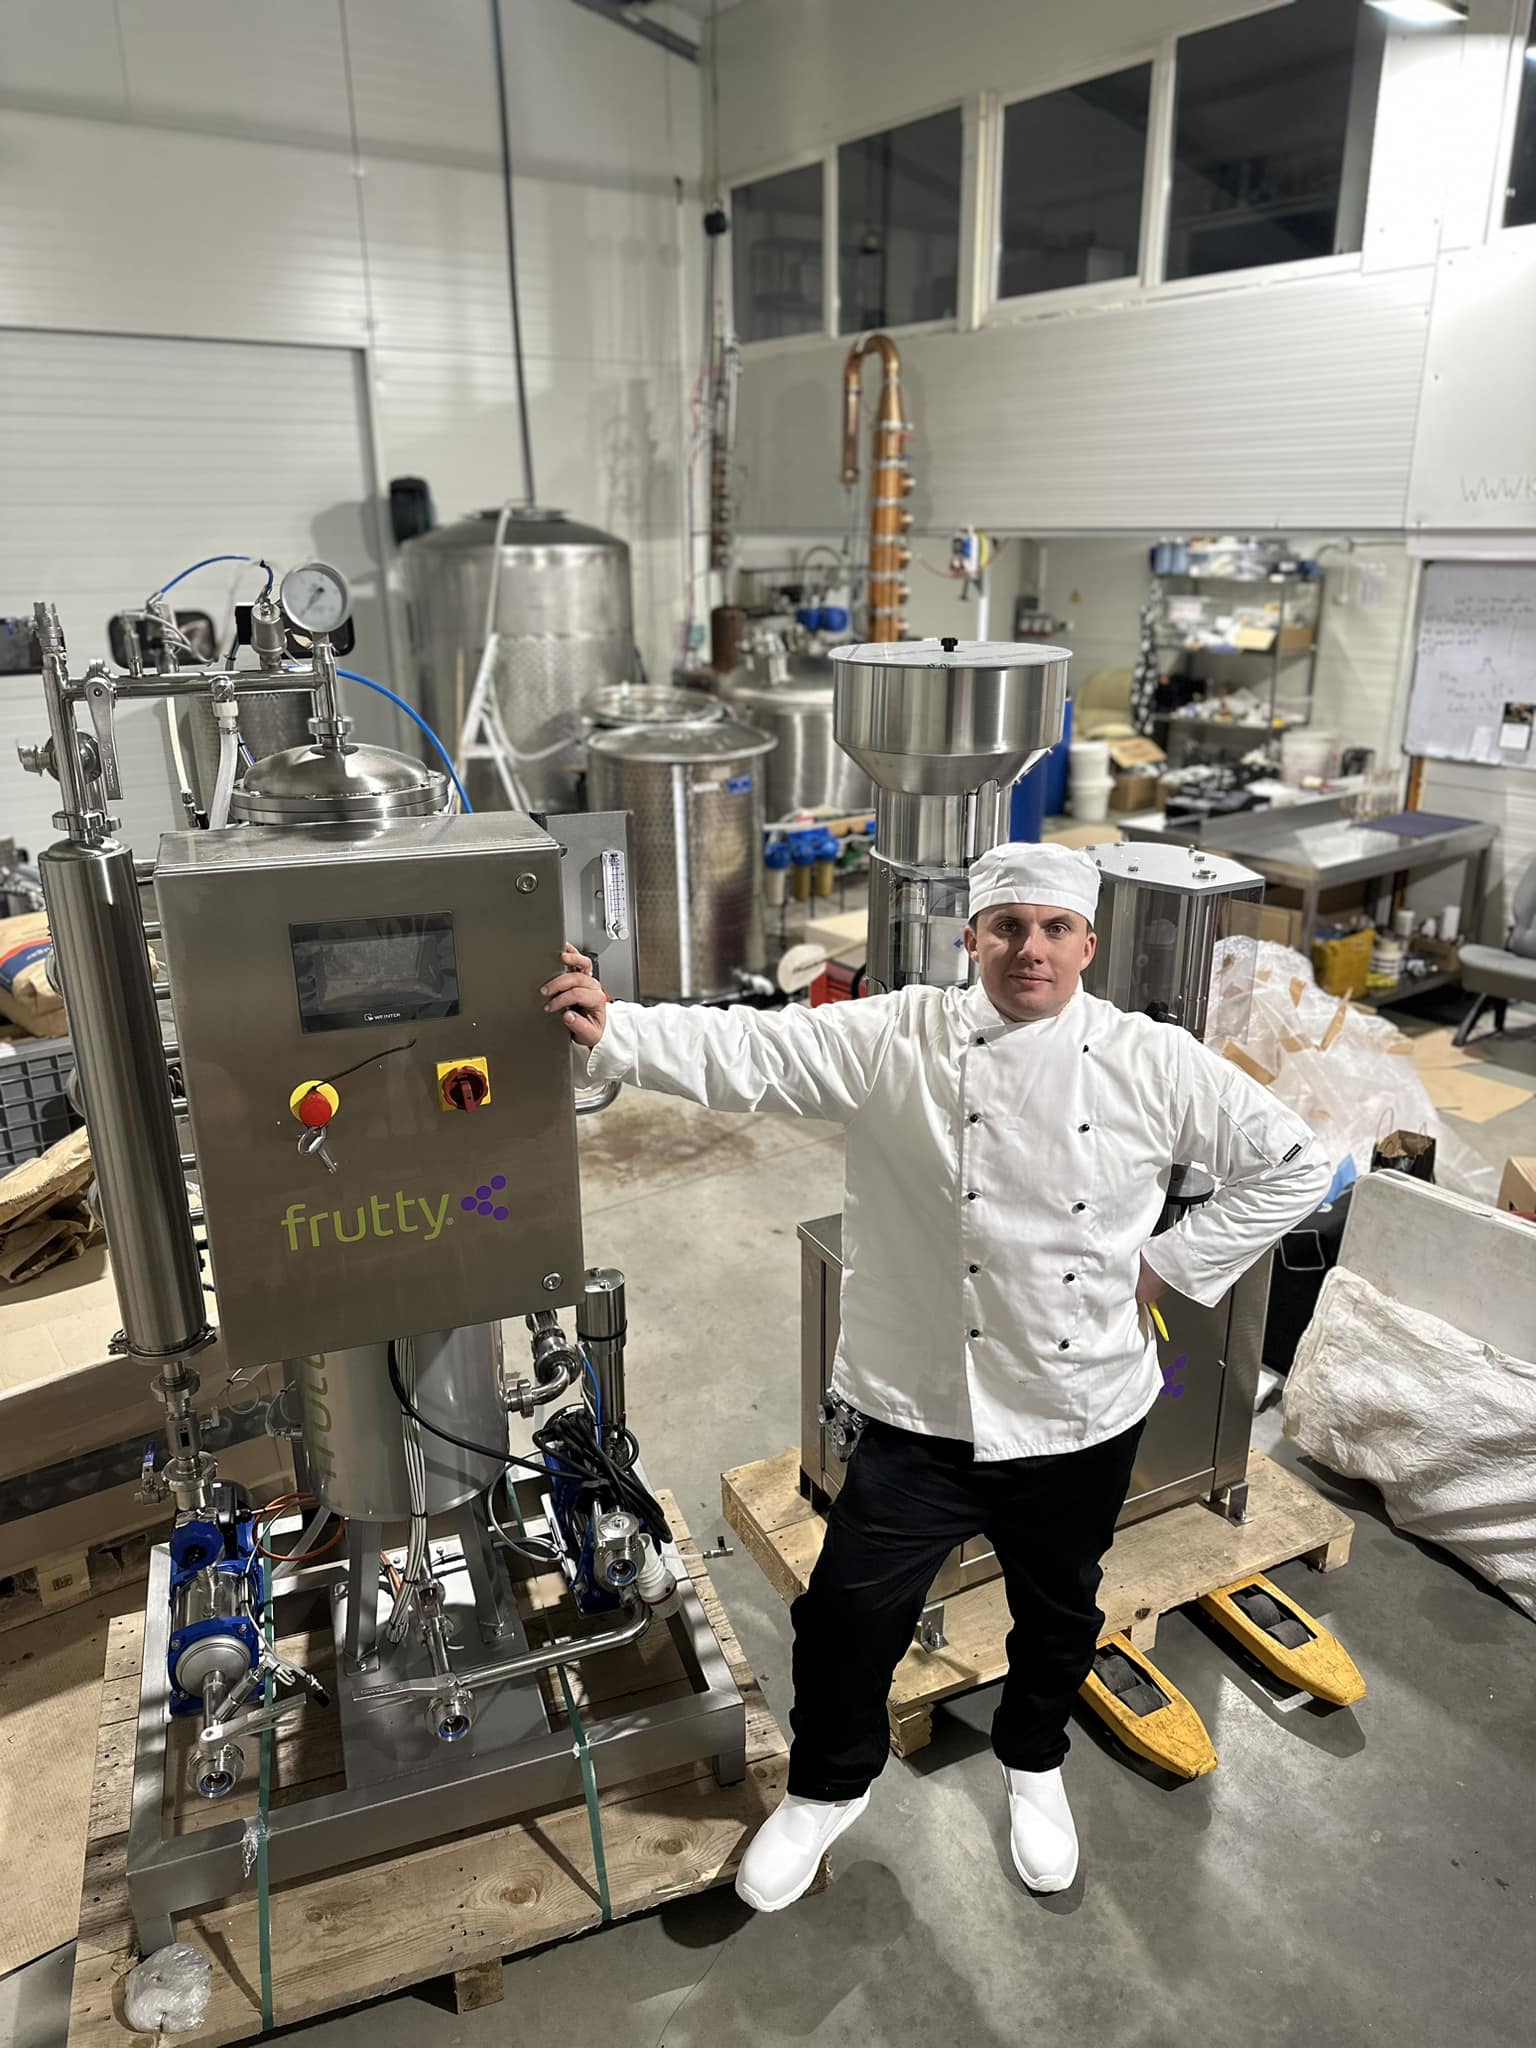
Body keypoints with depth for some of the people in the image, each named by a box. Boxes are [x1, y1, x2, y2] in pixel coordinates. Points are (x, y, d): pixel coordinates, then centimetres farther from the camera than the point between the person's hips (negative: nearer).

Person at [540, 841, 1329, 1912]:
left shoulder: (1153, 1062, -8)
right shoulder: (898, 1040, -11)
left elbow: (1292, 1164, 0)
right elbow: (750, 1053, -18)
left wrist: (1168, 1264, -5)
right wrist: (612, 1029, -31)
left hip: (1087, 1417, 2)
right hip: (928, 1412, -1)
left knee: (1058, 1612, 23)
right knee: (850, 1611, 6)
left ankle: (1033, 1765, 56)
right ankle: (828, 1786, 39)